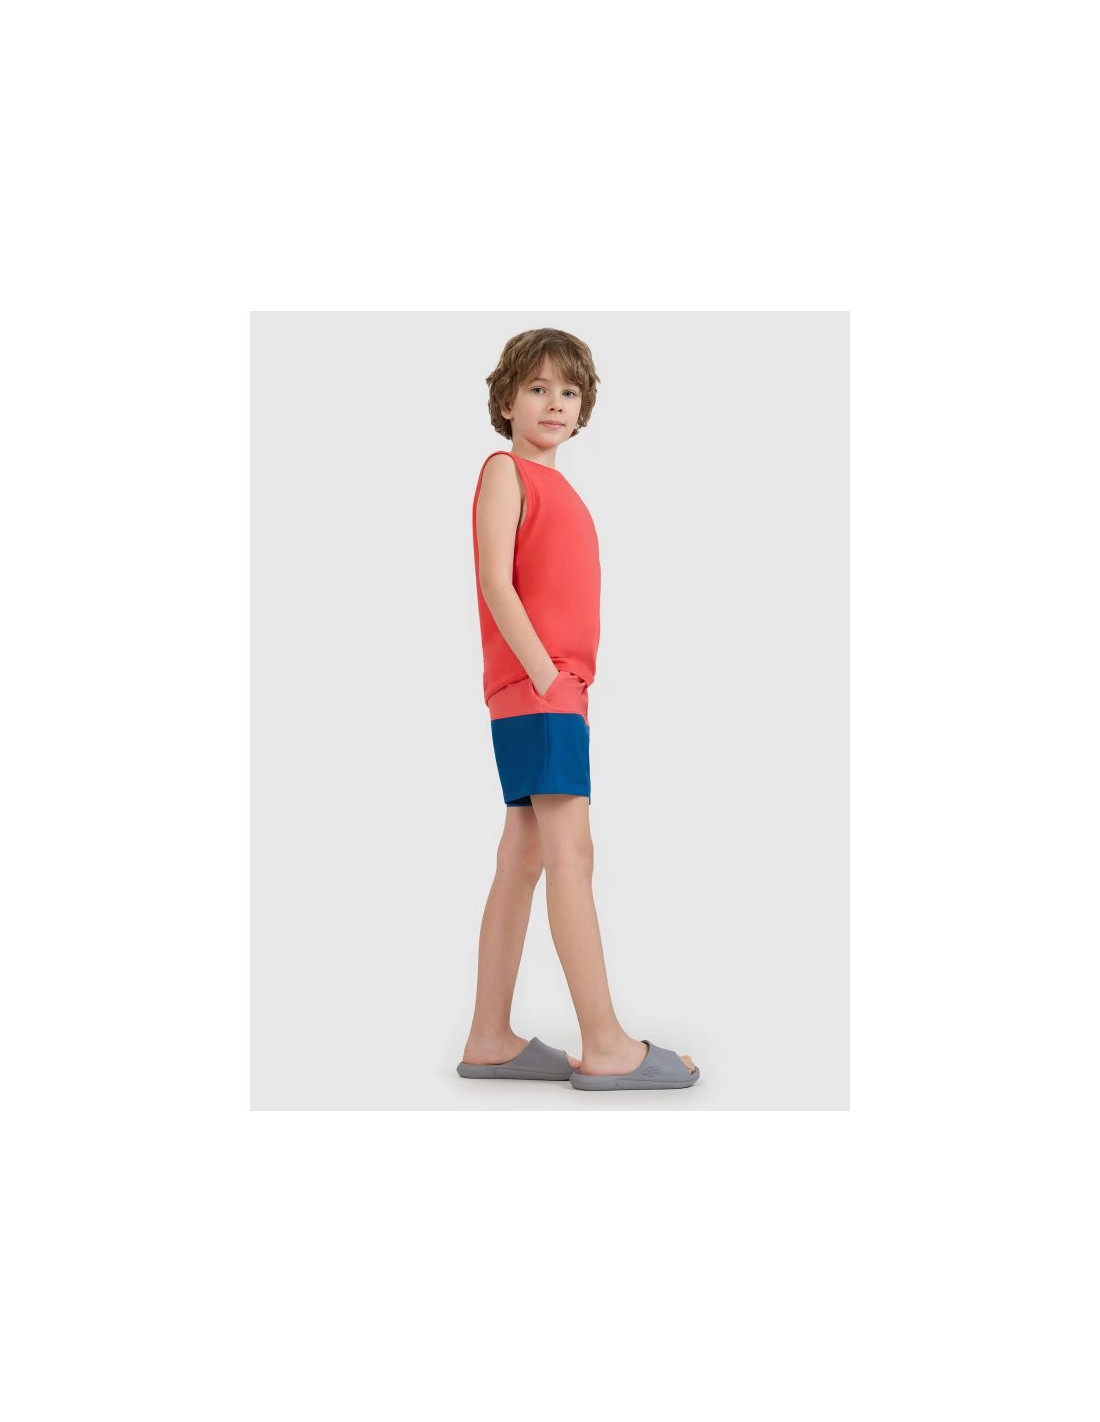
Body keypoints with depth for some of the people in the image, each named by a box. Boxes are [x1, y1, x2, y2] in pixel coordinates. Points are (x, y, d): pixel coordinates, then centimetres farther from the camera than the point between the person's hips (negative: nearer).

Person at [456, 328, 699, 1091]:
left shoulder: (557, 487, 24)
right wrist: (545, 674, -18)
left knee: (524, 858, 8)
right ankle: (605, 1046, -12)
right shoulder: (506, 471, -1)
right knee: (569, 850, -12)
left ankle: (490, 1040, 13)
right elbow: (496, 585, -12)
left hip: (561, 688, 9)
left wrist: (576, 686, 12)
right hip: (532, 685, -9)